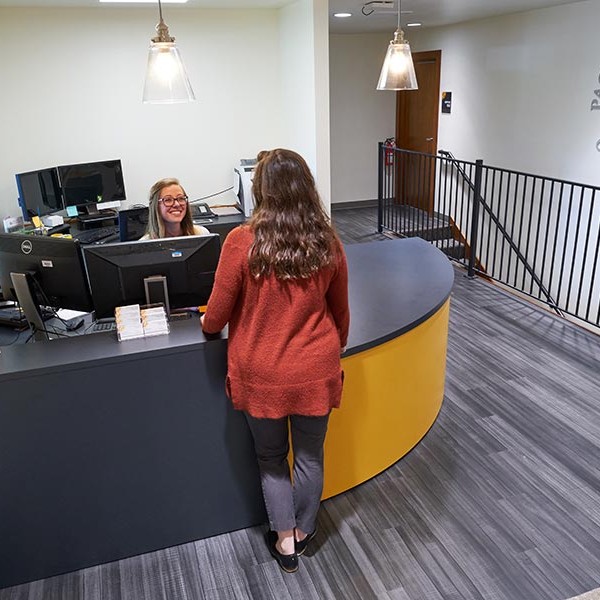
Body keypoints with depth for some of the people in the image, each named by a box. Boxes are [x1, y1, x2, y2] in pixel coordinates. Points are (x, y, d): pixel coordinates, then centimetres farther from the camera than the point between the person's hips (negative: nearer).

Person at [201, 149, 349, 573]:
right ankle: (303, 531, 42)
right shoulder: (328, 242, -7)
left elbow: (217, 316, -8)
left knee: (272, 458, 20)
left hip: (262, 375, -2)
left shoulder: (242, 241, -17)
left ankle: (285, 540, 34)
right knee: (310, 456, 21)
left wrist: (207, 325, 15)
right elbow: (341, 313, 4)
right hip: (315, 371, 3)